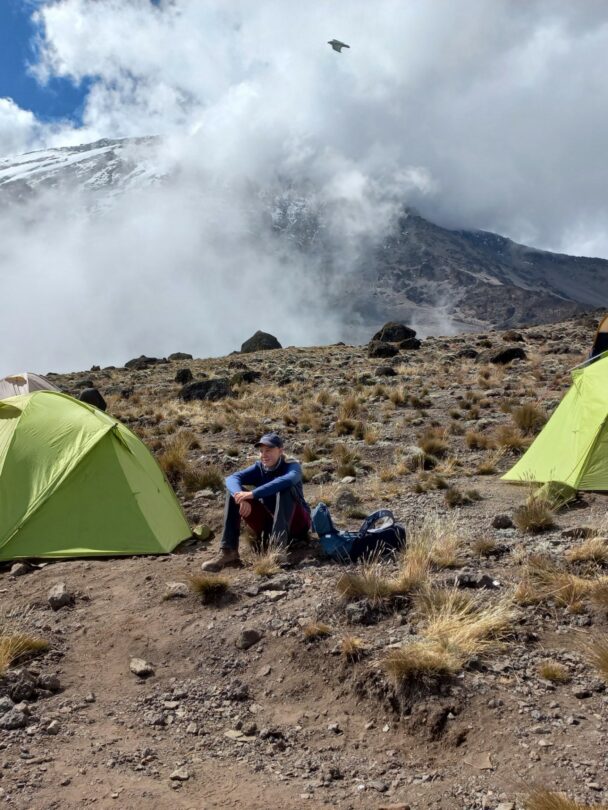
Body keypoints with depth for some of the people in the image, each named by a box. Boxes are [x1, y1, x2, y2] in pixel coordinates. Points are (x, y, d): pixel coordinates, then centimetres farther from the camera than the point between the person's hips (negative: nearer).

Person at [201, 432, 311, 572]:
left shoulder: (292, 466, -15)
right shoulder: (259, 468, -4)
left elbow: (286, 480, -41)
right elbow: (231, 479, -21)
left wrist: (253, 494, -45)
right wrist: (241, 498, -42)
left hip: (296, 524, -4)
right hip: (269, 524, 5)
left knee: (284, 488, -33)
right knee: (233, 491, -12)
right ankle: (228, 552, -22)